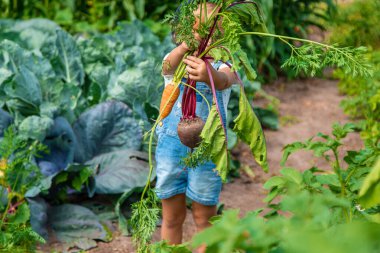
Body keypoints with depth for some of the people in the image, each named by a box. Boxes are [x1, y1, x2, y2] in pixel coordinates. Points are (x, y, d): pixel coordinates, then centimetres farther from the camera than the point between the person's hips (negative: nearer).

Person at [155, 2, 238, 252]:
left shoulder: (223, 64, -3)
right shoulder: (176, 60, 2)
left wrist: (209, 76, -55)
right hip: (171, 143, 2)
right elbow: (168, 65, -24)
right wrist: (186, 45, -49)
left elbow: (223, 81, -29)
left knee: (204, 218, 7)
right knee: (172, 217, 11)